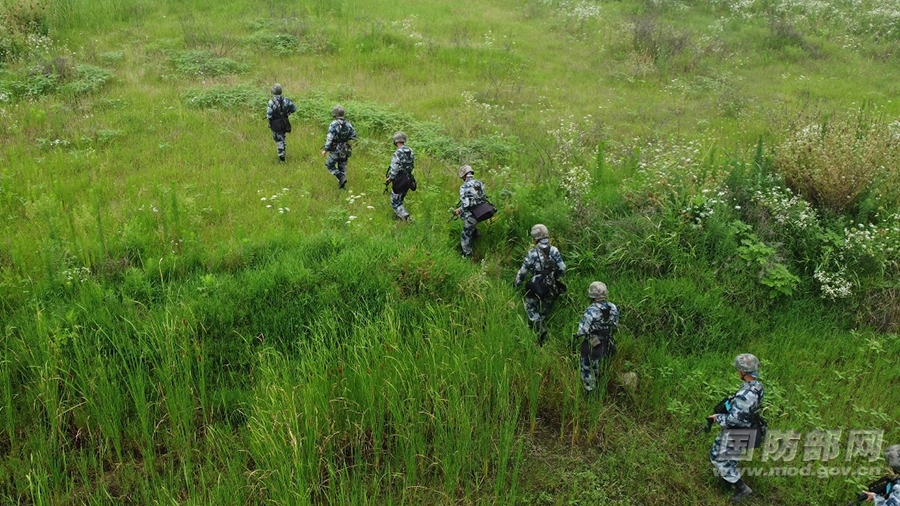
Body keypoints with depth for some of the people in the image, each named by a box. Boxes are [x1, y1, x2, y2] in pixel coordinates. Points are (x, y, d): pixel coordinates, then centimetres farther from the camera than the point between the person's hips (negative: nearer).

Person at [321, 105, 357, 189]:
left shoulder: (334, 124, -17)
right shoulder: (348, 124, 0)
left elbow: (330, 138, -20)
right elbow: (354, 136, 8)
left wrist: (325, 150, -15)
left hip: (335, 151, -5)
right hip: (345, 151, 5)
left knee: (329, 165, 13)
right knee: (342, 168, 17)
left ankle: (341, 178, -4)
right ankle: (342, 185, 15)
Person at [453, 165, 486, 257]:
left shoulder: (464, 187, -21)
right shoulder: (480, 183, 0)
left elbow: (465, 205, -26)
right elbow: (484, 198, 9)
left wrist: (459, 211, -6)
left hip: (471, 217, -7)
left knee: (466, 238, 10)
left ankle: (467, 256, 21)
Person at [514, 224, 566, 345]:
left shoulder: (532, 253, -17)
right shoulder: (554, 251, -6)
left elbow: (523, 271, -9)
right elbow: (562, 268, -2)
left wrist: (517, 283, 7)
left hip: (536, 286, -4)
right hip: (551, 287, 4)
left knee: (532, 309, 10)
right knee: (544, 310, 22)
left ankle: (540, 329, -8)